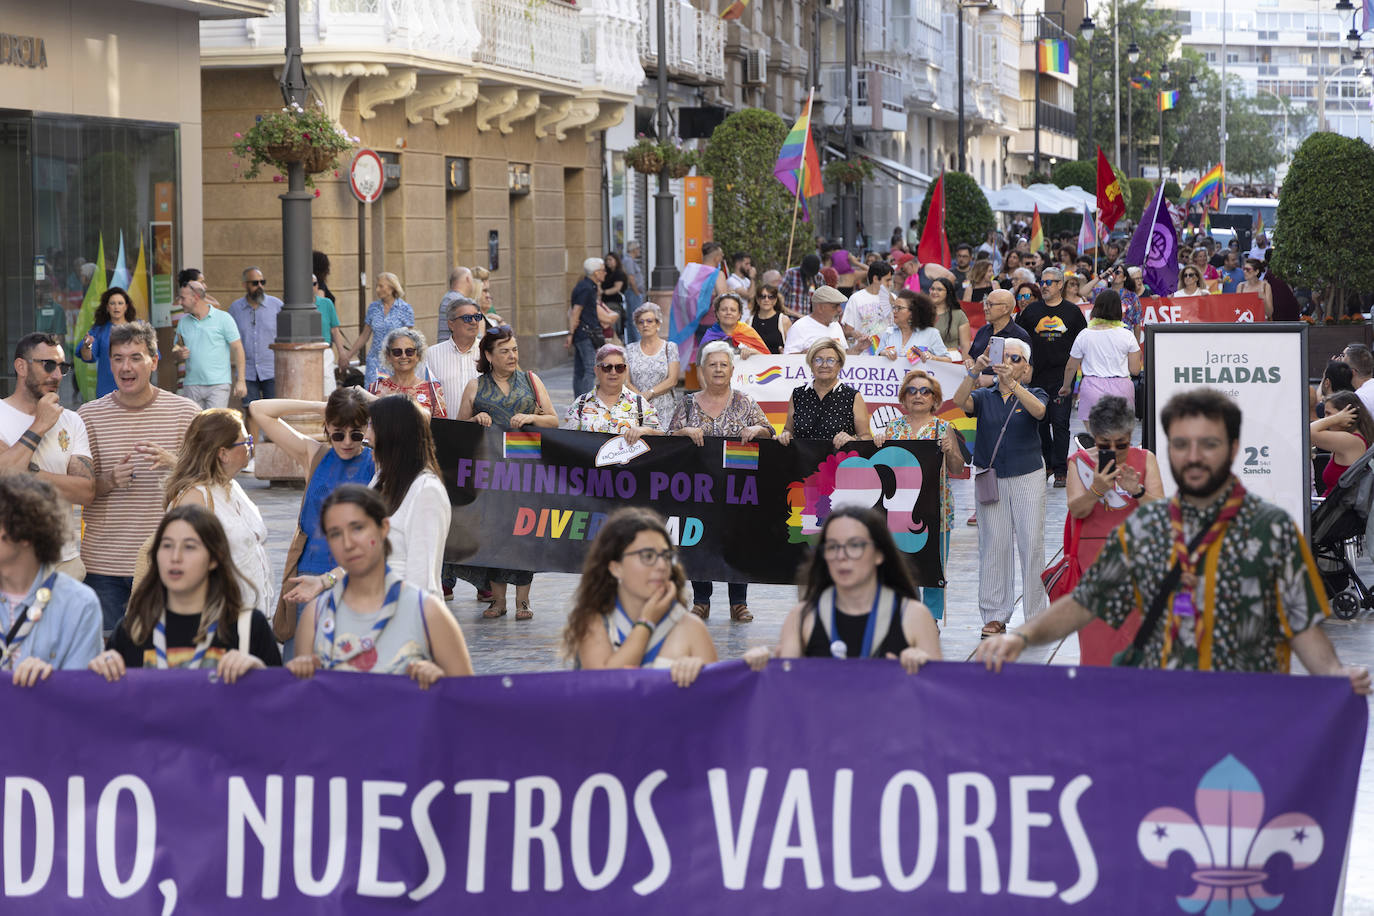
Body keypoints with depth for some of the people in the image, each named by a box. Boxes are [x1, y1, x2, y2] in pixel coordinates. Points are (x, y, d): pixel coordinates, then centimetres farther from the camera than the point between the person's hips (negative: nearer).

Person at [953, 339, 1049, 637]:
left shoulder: (1033, 395, 5)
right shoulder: (984, 397, 9)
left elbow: (1038, 411, -19)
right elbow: (960, 401, -13)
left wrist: (1011, 383, -33)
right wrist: (975, 372, -28)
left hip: (1027, 477, -1)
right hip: (990, 477, 1)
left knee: (1032, 543, -4)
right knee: (993, 544, 1)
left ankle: (1036, 615, 3)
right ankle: (994, 616, 7)